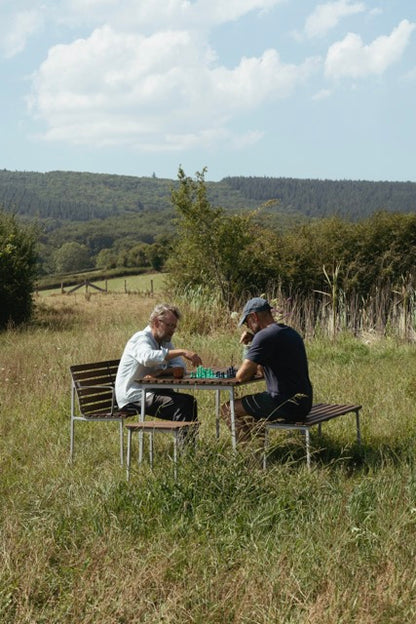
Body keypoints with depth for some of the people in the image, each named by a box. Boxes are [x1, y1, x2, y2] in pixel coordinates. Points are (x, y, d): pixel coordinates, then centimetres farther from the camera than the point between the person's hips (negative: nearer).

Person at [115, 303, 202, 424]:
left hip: (153, 390, 8)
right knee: (181, 404, -25)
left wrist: (160, 372, -17)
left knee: (190, 400, -14)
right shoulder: (141, 339, -12)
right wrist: (181, 352, -40)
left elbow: (181, 367, 4)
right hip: (133, 395, -8)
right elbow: (148, 357, -36)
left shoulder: (165, 342, 15)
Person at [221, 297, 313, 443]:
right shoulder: (290, 332, 15)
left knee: (228, 408, 1)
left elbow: (241, 376, -16)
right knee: (246, 403, 28)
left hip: (286, 406, -10)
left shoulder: (264, 335, -14)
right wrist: (253, 341, 15)